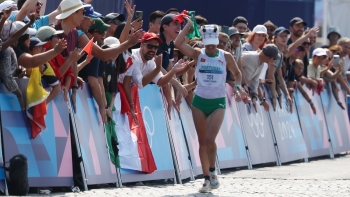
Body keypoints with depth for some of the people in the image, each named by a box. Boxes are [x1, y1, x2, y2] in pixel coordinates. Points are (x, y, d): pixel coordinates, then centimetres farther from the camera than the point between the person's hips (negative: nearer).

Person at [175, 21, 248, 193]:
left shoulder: (226, 57, -2)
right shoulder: (198, 54, -2)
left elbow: (237, 73, 13)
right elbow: (178, 43, -14)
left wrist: (237, 87, -4)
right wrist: (188, 26, -12)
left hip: (218, 102, -2)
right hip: (199, 101, 2)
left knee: (209, 139, -16)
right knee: (202, 141, 5)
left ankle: (212, 173, 4)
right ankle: (207, 178, 13)